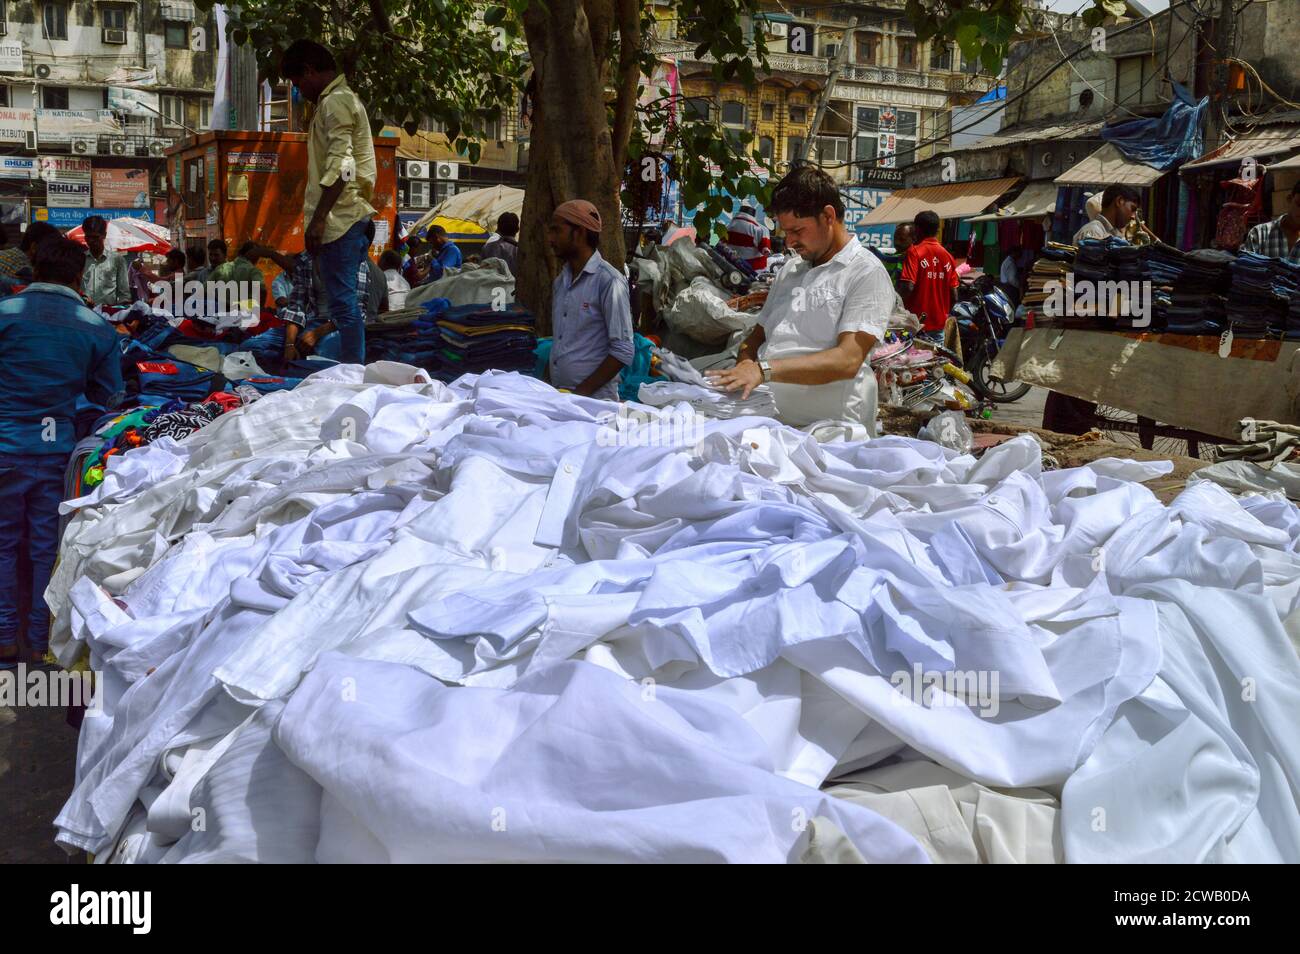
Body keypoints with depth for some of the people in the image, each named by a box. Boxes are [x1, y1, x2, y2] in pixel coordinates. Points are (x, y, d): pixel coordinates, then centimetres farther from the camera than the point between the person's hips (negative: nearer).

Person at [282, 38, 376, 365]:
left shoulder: (335, 102, -10)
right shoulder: (344, 99, 22)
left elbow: (340, 168, -21)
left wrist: (318, 219, -22)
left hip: (340, 220, -10)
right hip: (354, 218, 10)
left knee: (343, 302, -9)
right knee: (346, 302, 13)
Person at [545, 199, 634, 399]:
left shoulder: (609, 281, -10)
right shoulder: (560, 281, 13)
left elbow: (623, 351, -14)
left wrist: (582, 392, -16)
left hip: (595, 398, -6)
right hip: (558, 396, 6)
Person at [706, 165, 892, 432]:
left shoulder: (867, 273, -3)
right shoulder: (790, 270, 22)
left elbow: (848, 360, -14)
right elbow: (759, 333, 26)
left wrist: (763, 370, -22)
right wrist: (742, 371, 1)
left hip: (828, 430, -7)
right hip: (770, 420, 7)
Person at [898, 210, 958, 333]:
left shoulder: (914, 252, -9)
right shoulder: (948, 256, 7)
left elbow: (908, 287, -21)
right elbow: (953, 295, 8)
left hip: (916, 323, -5)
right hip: (939, 324, 5)